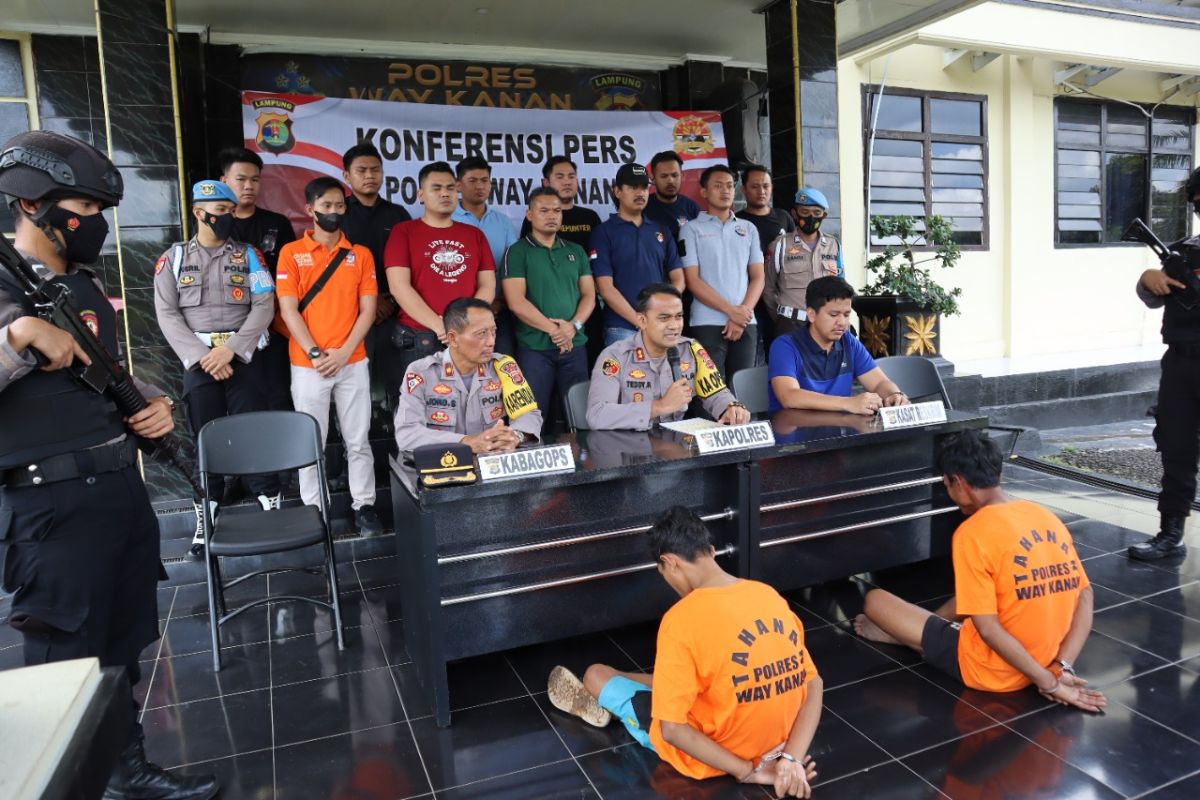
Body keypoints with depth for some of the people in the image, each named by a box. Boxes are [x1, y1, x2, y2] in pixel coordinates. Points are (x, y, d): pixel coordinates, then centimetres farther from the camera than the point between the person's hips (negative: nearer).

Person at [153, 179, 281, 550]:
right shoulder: (173, 258, 6)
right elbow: (168, 315, -1)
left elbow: (264, 306, -3)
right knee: (205, 438, 5)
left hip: (243, 358, 0)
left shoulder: (248, 255, 6)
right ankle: (205, 516, 14)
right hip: (198, 362, 0)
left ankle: (271, 505, 9)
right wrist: (202, 356, -12)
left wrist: (231, 350, -12)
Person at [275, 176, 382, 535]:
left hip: (353, 363, 2)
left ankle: (364, 506, 16)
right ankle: (312, 511, 15)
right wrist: (315, 354, -12)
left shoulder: (360, 254, 7)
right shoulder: (291, 253, 2)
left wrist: (344, 352, -9)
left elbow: (368, 309, 2)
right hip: (307, 365, -1)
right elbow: (288, 310, -3)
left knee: (358, 440, 6)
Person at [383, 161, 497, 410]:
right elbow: (399, 286, -8)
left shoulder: (474, 234, 14)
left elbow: (488, 286, 7)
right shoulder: (404, 232, 4)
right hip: (418, 341, -3)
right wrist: (439, 326, -15)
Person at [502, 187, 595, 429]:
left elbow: (589, 295, 8)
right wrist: (553, 329, -13)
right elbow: (516, 302, -10)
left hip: (575, 345, 4)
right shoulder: (517, 252, -1)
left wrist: (574, 326, -10)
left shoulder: (576, 251, 13)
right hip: (534, 347, -4)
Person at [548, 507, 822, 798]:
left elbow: (672, 729, -24)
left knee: (596, 674, 17)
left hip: (709, 754, -5)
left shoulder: (683, 619, -25)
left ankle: (593, 703, 52)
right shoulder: (771, 596, -7)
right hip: (770, 744, 6)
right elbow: (814, 686, -2)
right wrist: (792, 758, -11)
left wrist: (747, 772, -16)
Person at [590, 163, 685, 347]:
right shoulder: (604, 232, 0)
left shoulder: (661, 231, 14)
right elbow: (605, 288, -8)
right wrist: (640, 321, -14)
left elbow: (678, 279, 11)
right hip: (622, 329, -4)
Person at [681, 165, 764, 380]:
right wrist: (731, 311, -12)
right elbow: (693, 281, -5)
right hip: (707, 324, -3)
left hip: (746, 323, 4)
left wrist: (743, 311, -6)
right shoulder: (692, 230, 3)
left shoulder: (749, 229, 14)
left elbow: (758, 277, 11)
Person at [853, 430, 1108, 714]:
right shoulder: (1047, 516, 0)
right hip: (1042, 659, 7)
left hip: (993, 670, -7)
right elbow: (1085, 595, 2)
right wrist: (1062, 666, -5)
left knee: (875, 600, 6)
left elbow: (988, 629, -23)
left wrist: (1050, 683, -15)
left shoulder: (972, 533, -21)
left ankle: (903, 633, 37)